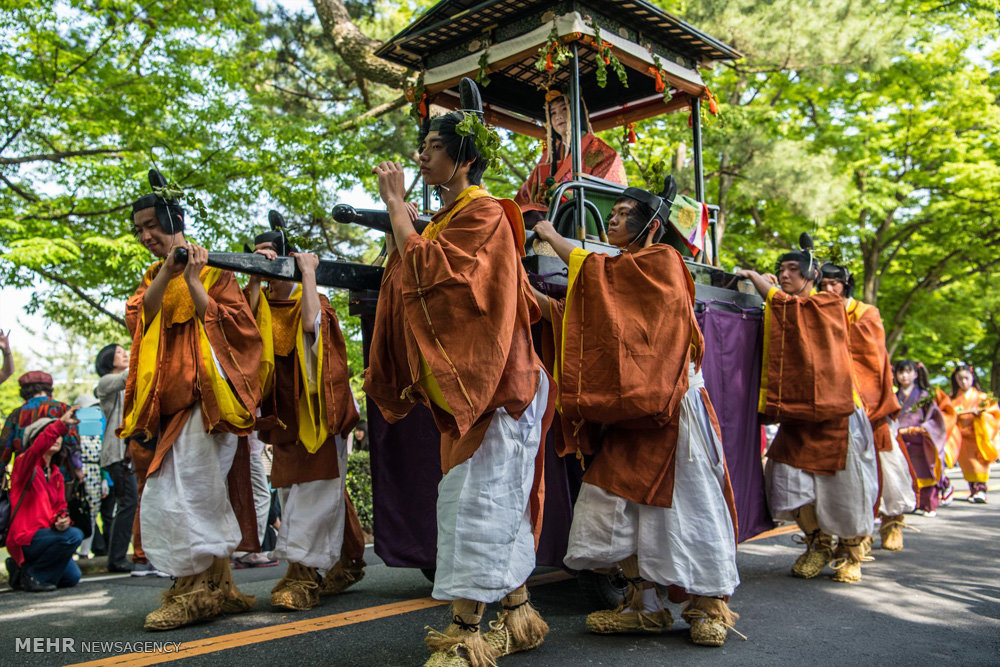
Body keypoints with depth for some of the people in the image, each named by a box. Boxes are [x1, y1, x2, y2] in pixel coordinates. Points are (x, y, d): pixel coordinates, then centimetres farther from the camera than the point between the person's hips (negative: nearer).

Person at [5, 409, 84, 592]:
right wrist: (61, 424, -44)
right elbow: (36, 449, -30)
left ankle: (22, 567, 19)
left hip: (46, 533, 8)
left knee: (72, 577, 0)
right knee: (74, 535, -28)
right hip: (25, 537, -8)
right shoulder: (23, 464, -6)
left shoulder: (56, 474, 16)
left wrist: (62, 520, -11)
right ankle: (32, 576, -10)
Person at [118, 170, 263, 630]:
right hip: (165, 400, 6)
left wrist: (192, 280, -10)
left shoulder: (212, 269, 6)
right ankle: (218, 588, 12)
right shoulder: (152, 278, 22)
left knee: (184, 494, -12)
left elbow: (230, 323, -5)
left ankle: (191, 591, -4)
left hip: (203, 395, -6)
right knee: (205, 499, 5)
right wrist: (167, 271, -10)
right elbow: (138, 317, 2)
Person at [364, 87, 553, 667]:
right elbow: (412, 272, 14)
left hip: (489, 380, -9)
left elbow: (423, 267, -20)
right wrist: (398, 212, 8)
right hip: (462, 381, 9)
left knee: (476, 496, -8)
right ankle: (517, 618, 22)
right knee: (496, 500, 12)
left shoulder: (484, 214, -9)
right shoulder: (450, 216, 19)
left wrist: (395, 203, -11)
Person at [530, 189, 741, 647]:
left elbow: (599, 272, -11)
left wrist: (553, 236, 0)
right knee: (616, 499, 3)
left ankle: (709, 606, 12)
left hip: (671, 403, -7)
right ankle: (645, 606, 13)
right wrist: (527, 289, 1)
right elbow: (575, 315, 11)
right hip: (629, 409, 8)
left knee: (689, 501, -2)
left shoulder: (663, 261, -2)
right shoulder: (624, 272, 20)